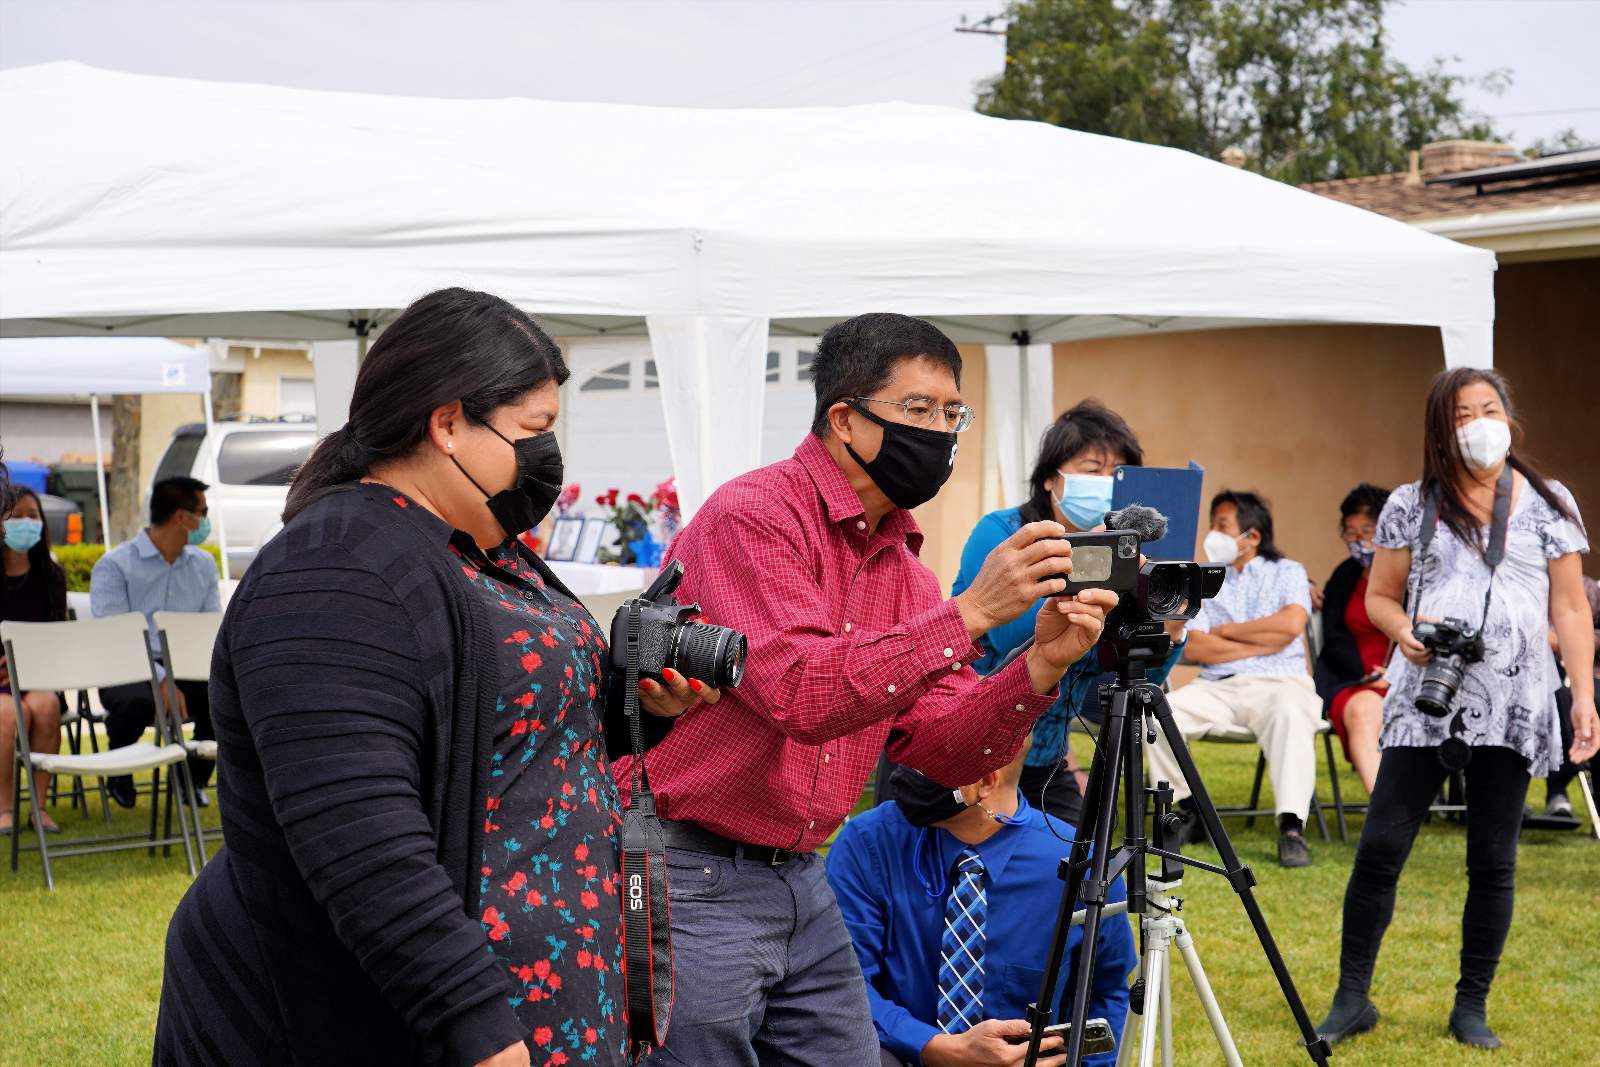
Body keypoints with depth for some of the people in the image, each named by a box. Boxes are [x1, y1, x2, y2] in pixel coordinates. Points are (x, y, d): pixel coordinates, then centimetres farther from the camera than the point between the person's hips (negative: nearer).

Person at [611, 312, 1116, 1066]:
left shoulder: (901, 561, 10)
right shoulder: (754, 516, -13)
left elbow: (942, 749, 3)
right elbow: (803, 693, -26)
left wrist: (1039, 669, -14)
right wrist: (969, 614, -27)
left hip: (802, 882, 8)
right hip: (690, 881, -8)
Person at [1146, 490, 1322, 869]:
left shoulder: (1288, 572, 12)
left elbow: (1291, 624, -9)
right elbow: (1194, 647, 1)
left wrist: (1227, 630, -1)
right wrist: (1262, 644, -4)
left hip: (1278, 682, -3)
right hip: (1217, 687, 3)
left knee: (1291, 714, -39)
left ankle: (1292, 829, -40)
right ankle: (1185, 810, -5)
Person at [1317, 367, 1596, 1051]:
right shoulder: (1410, 504, 7)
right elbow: (1380, 596, 12)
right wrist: (1404, 631, -10)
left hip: (1513, 705, 0)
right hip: (1424, 699, 0)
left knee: (1493, 861, 4)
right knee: (1379, 848, -5)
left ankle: (1472, 1007, 15)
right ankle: (1352, 998, 6)